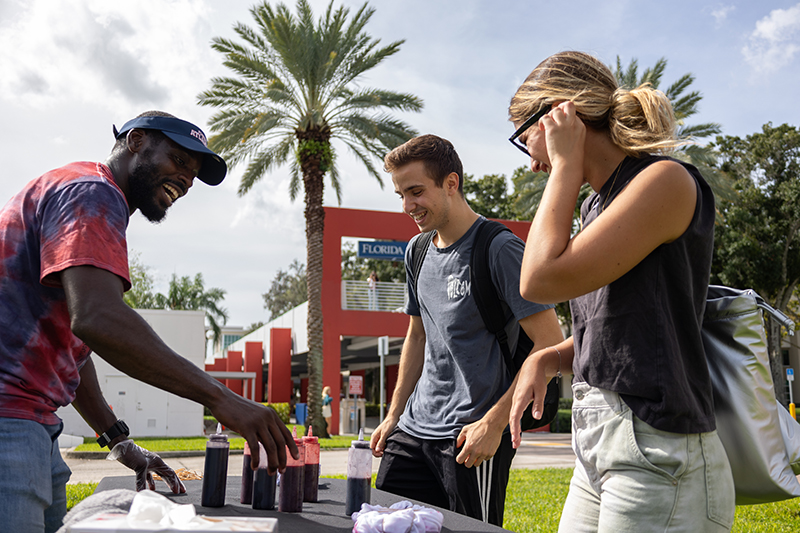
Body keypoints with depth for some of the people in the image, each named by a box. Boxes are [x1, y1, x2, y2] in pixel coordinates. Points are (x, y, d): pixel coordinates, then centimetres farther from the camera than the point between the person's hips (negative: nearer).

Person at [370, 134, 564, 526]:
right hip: (414, 428, 7)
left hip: (473, 435, -7)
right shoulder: (418, 252, 11)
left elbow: (550, 343, -15)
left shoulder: (500, 249, -12)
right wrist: (394, 415, 17)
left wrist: (494, 423, -17)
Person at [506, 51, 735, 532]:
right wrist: (548, 359, 0)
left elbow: (543, 279, -21)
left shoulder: (665, 181, -13)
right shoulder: (600, 202, 13)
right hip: (597, 448, 8)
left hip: (658, 460, -8)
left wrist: (566, 163, -11)